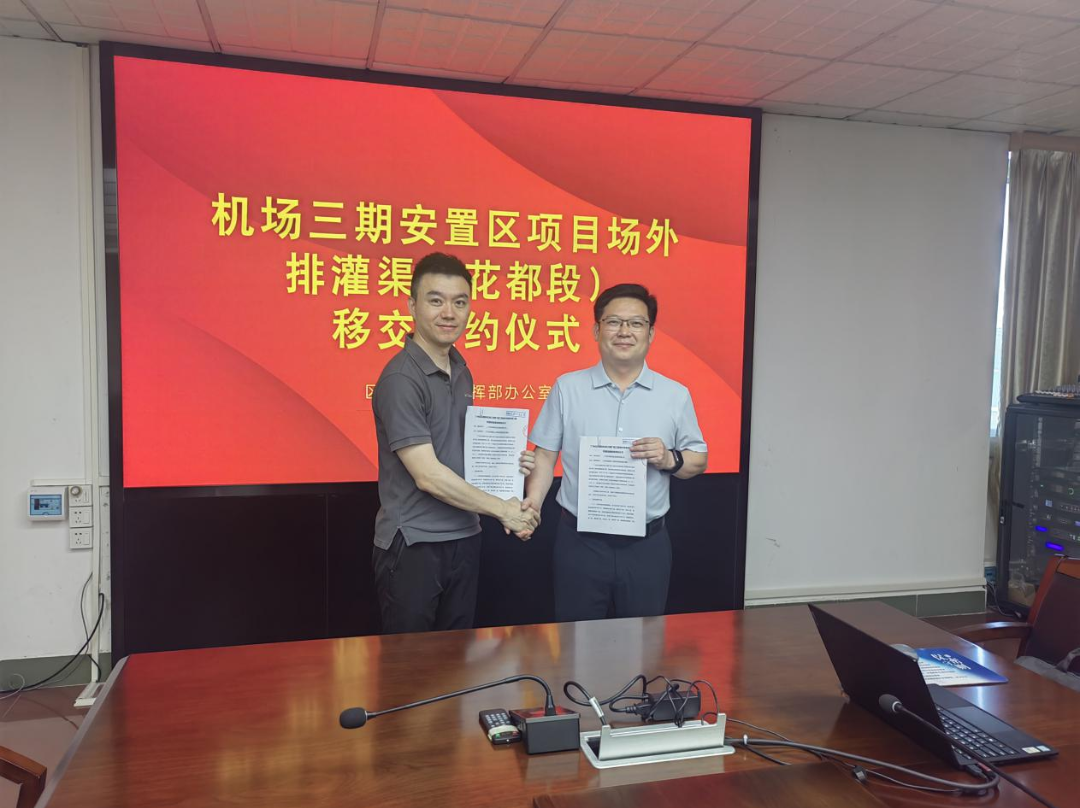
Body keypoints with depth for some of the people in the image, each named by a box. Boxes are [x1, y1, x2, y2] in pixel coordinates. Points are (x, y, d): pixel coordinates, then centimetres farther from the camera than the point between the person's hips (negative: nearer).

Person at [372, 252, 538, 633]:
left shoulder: (461, 371, 8)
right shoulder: (400, 379, -17)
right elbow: (428, 476, -21)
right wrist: (502, 509, -13)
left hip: (464, 538, 7)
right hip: (413, 545, -7)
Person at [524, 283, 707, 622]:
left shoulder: (676, 395, 3)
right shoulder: (567, 387, 1)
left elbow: (699, 460, 8)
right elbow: (546, 454, 2)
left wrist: (670, 460, -12)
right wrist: (533, 502, -13)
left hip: (646, 543, 1)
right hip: (580, 540, 0)